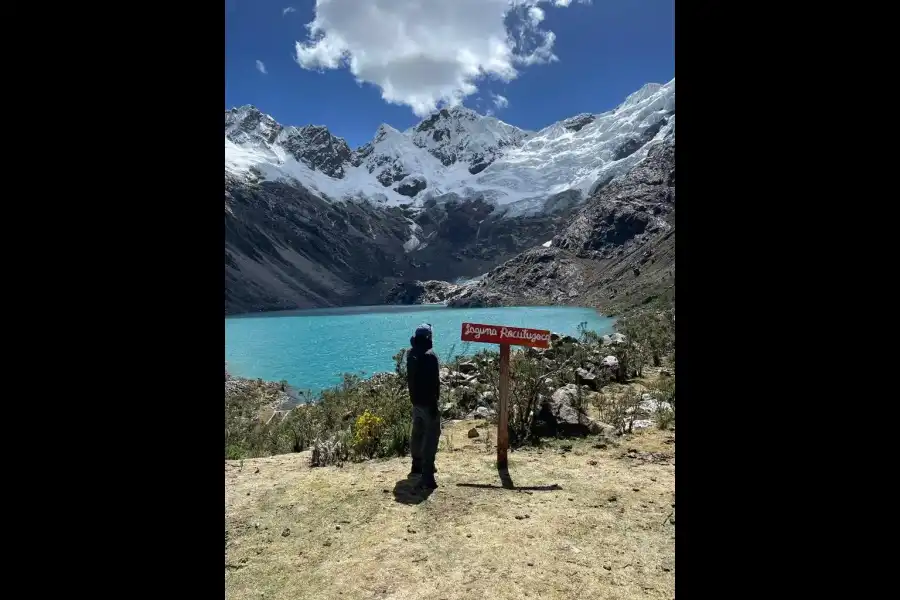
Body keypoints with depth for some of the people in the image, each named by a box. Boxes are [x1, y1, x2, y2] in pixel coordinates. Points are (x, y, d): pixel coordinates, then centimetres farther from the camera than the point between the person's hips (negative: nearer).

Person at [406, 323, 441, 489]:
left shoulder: (411, 354, 4)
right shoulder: (430, 355, -20)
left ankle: (417, 466, 35)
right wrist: (434, 404, -19)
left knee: (417, 433, 20)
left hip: (415, 401, 9)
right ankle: (427, 477, -8)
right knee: (430, 438, -5)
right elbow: (433, 383, -22)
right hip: (427, 402, -9)